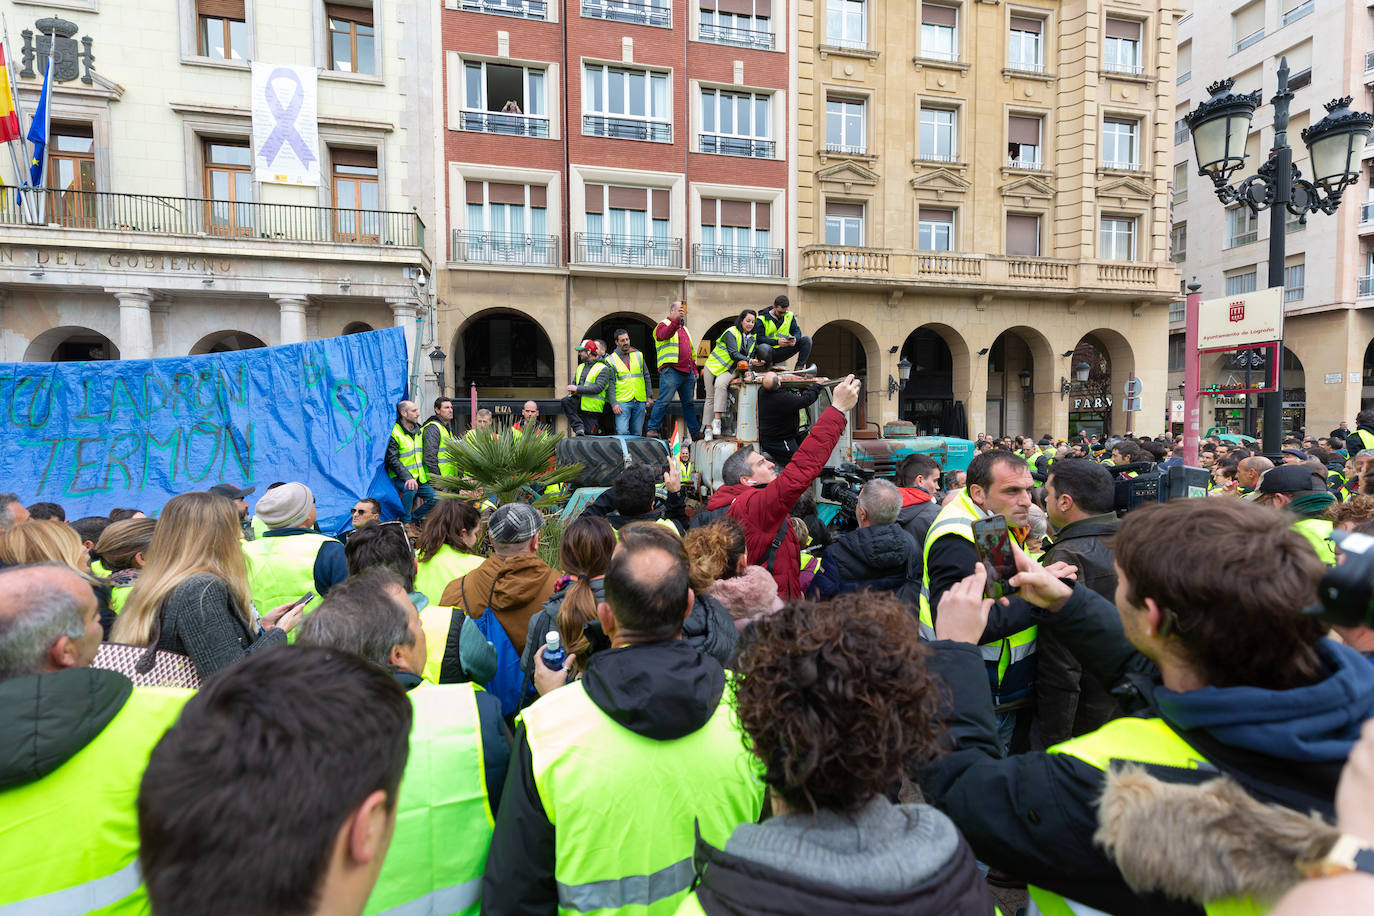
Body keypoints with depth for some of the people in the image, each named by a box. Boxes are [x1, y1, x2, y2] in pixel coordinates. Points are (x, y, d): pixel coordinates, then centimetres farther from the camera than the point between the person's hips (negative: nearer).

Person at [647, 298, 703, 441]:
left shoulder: (683, 328, 27)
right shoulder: (663, 324, 4)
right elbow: (665, 335, -21)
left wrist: (694, 369, 22)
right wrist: (676, 320, -33)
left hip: (688, 372, 7)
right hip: (671, 370, -7)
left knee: (689, 402, 10)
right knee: (664, 400, -13)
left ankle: (695, 432, 14)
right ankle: (652, 428, -8)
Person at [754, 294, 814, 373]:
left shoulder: (789, 316, 7)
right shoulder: (762, 318, -9)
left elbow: (797, 331, 5)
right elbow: (759, 338, -17)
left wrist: (795, 339, -21)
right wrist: (777, 342, -30)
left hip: (782, 352, 5)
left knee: (806, 340, -10)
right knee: (763, 348, -42)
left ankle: (799, 368, -14)